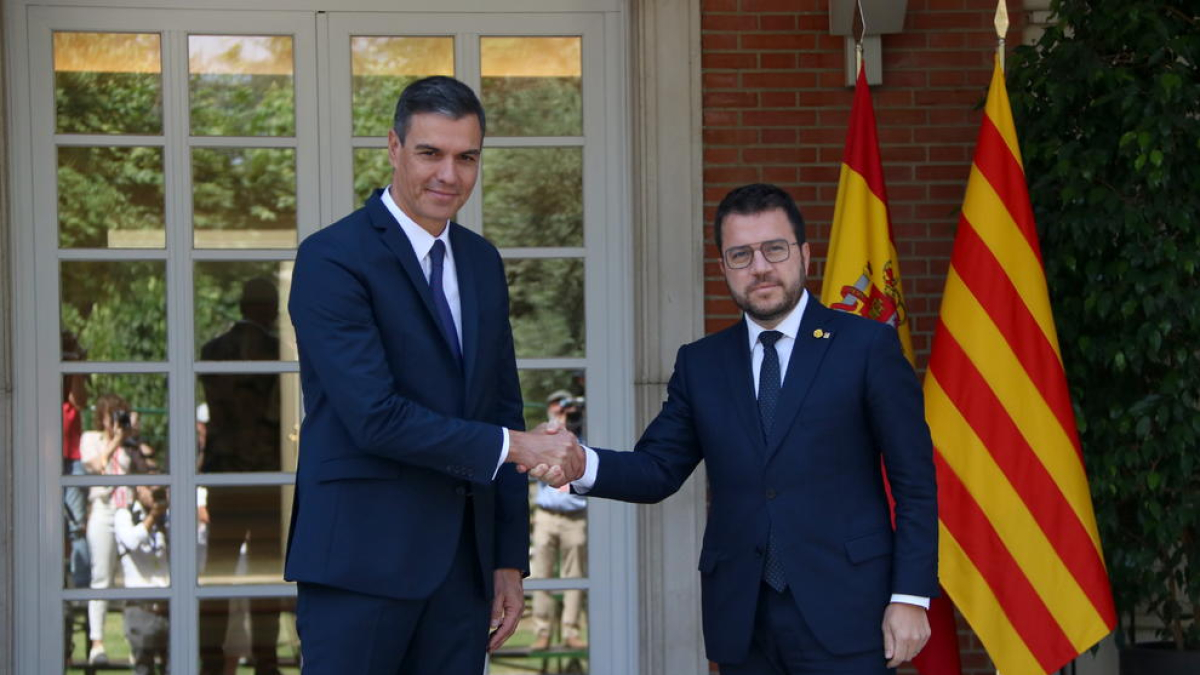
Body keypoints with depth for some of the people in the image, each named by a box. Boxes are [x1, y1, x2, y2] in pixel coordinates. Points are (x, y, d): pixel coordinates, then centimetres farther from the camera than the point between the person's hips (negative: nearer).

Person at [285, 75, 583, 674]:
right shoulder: (332, 259, -9)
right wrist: (512, 446, -15)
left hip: (464, 560, 6)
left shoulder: (482, 262, 14)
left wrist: (509, 561, 12)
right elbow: (375, 416, -17)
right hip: (364, 557, -6)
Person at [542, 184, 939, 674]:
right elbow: (658, 470, 6)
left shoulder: (867, 347, 0)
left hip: (842, 614, -3)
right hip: (741, 622, 3)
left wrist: (910, 597, -8)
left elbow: (914, 483, -1)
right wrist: (583, 465, -14)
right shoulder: (700, 363, 12)